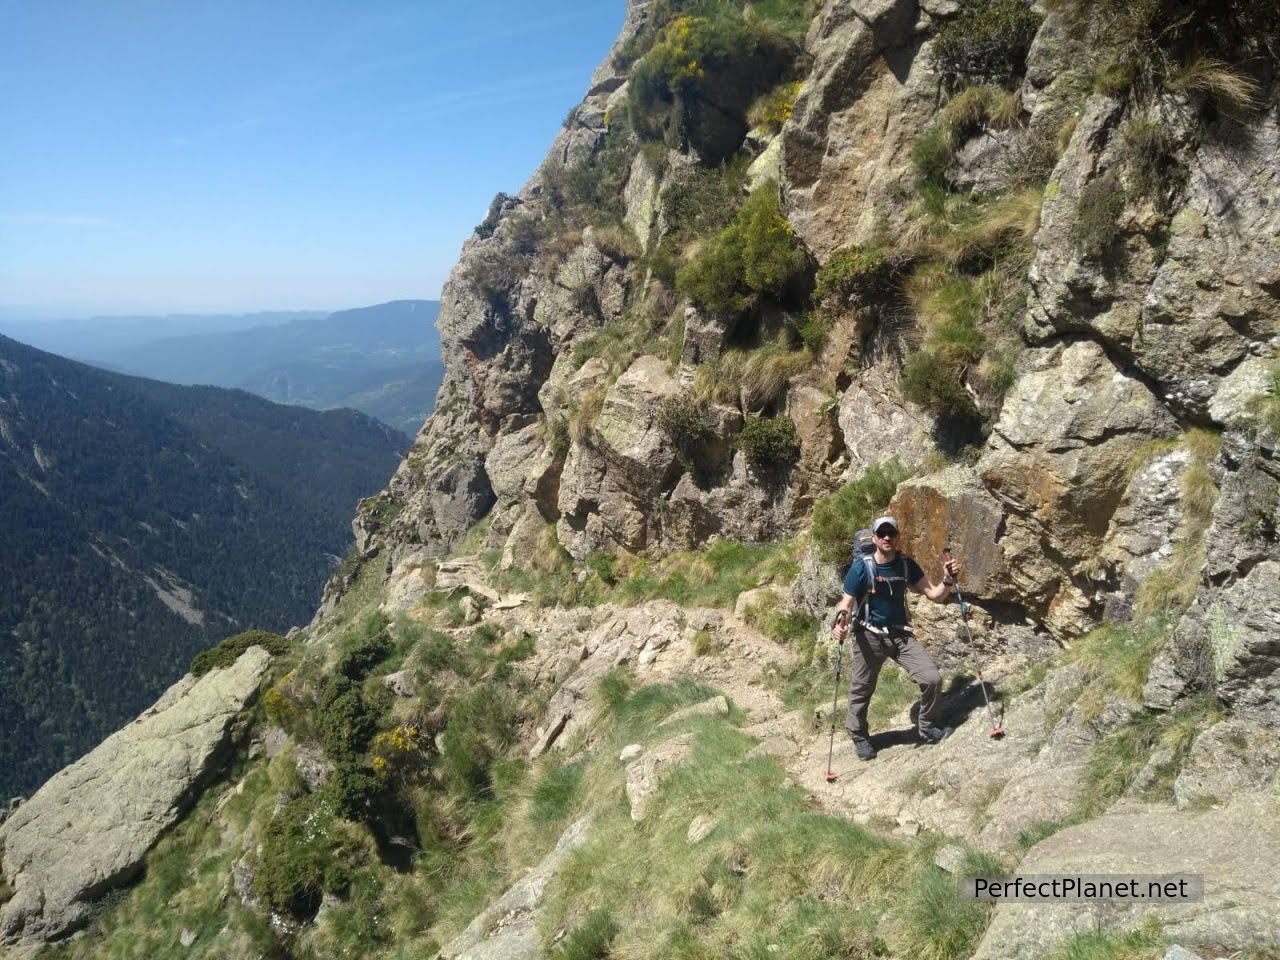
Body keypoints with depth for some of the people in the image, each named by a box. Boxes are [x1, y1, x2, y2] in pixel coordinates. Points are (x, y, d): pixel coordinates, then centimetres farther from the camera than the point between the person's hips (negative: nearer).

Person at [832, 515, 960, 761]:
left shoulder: (906, 565, -3)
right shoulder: (860, 567, -14)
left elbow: (934, 595, -1)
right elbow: (846, 604, -12)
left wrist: (948, 580, -20)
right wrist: (840, 623, -33)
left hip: (901, 634, 3)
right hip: (870, 636, -3)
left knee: (932, 679, -3)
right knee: (861, 691, 7)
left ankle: (927, 728, 21)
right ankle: (859, 737, 31)